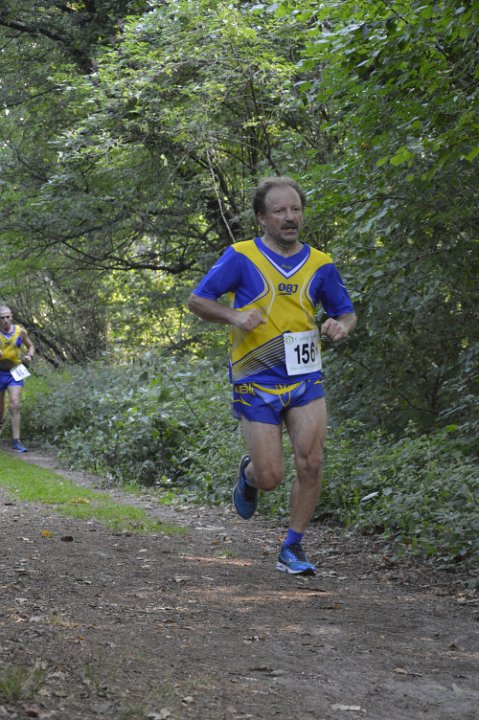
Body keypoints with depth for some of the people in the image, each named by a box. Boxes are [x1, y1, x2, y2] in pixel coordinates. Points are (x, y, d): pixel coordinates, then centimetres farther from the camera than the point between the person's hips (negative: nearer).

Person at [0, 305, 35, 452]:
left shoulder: (21, 331, -4)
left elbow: (30, 346, 13)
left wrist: (29, 356, -9)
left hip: (15, 372, 0)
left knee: (15, 405, -15)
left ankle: (16, 442, -14)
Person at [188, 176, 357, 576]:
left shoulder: (320, 264, 4)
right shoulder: (241, 257, -5)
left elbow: (346, 311, 15)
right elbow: (197, 300, -1)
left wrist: (341, 325, -10)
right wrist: (235, 316, -19)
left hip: (305, 378, 3)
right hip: (256, 381, -3)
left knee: (311, 464, -11)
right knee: (271, 478, -4)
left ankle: (292, 549, 6)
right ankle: (249, 472, 35)